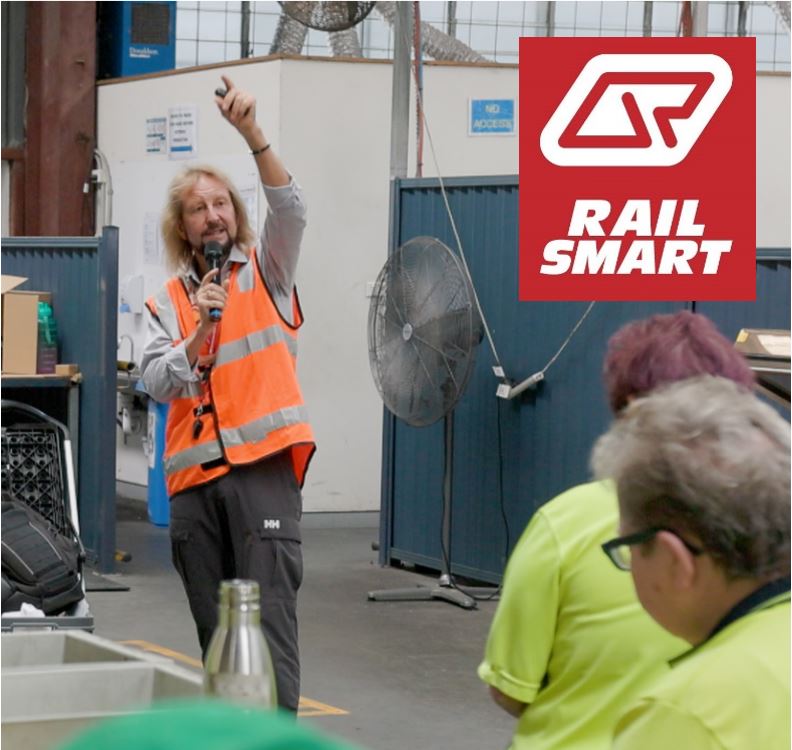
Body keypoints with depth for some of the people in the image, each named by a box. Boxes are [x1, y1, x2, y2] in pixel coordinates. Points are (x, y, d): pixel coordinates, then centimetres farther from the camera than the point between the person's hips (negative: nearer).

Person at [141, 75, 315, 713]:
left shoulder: (266, 273, 9)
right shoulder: (166, 304, 14)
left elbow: (290, 209, -10)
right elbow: (158, 383, 1)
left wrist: (251, 132, -22)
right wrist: (200, 332, -14)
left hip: (262, 465, -3)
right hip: (194, 475, 4)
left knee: (271, 615, -11)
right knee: (213, 628, 8)